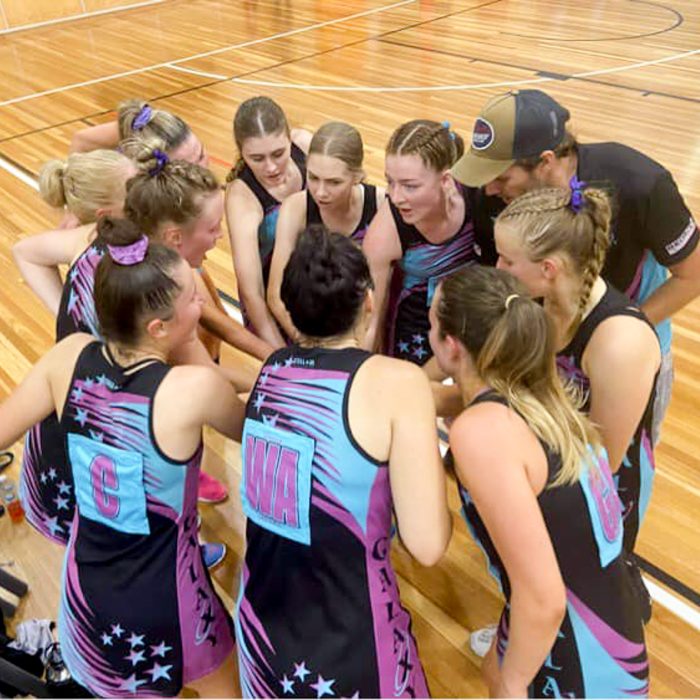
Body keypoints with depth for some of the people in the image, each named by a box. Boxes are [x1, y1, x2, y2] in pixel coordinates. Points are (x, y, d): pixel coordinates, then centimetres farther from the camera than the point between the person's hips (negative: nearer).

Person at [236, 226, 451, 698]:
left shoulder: (270, 371, -4)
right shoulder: (397, 381, -21)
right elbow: (427, 546, -22)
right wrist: (434, 465, -3)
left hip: (260, 627, 5)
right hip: (346, 646, -4)